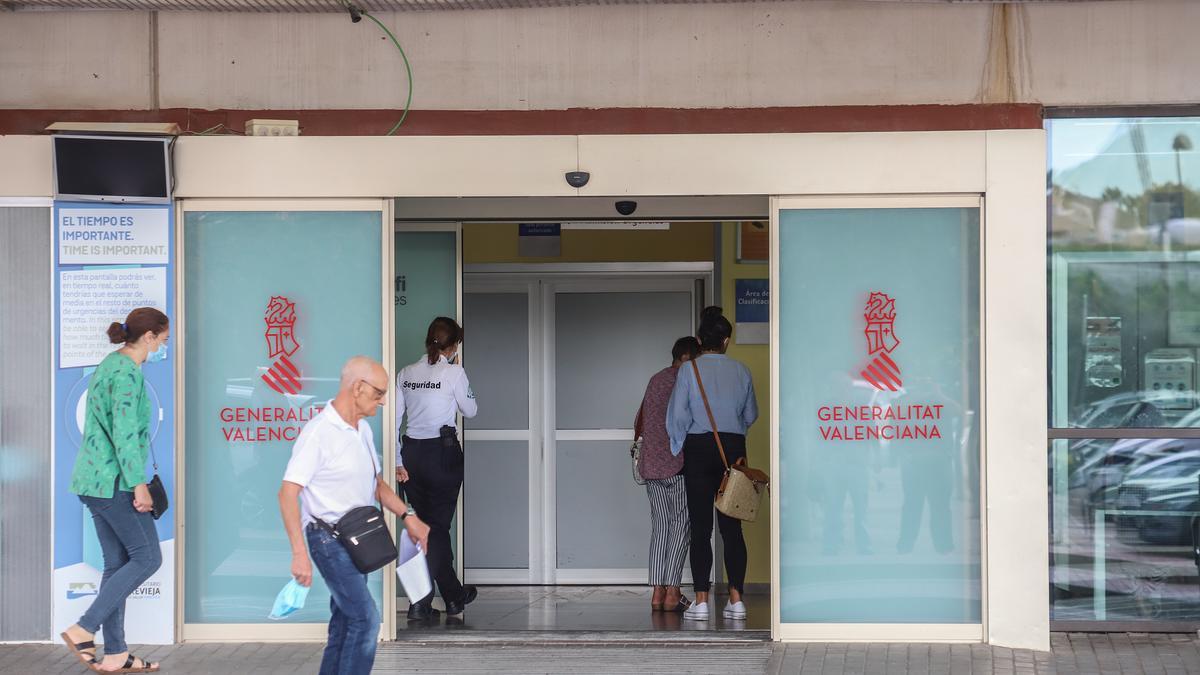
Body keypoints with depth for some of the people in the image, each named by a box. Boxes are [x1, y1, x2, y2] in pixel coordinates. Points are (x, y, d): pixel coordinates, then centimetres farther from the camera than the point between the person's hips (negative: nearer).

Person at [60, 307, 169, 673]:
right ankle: (84, 630, -6)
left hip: (96, 479, 10)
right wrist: (139, 485, -18)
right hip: (114, 482, -10)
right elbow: (125, 434, -21)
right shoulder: (127, 373, -15)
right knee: (146, 557, -3)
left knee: (117, 563, 10)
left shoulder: (112, 365, 16)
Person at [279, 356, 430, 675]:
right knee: (365, 618, -14)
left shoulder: (363, 429, 10)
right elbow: (288, 493, -22)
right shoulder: (318, 432, -18)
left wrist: (407, 516, 7)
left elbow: (375, 482, 22)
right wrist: (299, 553, -27)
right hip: (329, 538, -9)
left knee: (345, 619, 12)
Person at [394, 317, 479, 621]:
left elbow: (394, 420, 3)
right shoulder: (453, 372, -8)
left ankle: (455, 596, 26)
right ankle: (419, 601, -3)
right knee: (437, 526, 3)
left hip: (411, 454, 5)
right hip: (443, 452, -5)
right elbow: (470, 410, 5)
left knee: (427, 525, 15)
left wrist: (397, 461, 7)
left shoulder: (406, 374, 5)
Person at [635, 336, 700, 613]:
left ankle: (657, 593, 4)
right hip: (677, 465, -8)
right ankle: (672, 593, -8)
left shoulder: (655, 380, 17)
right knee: (680, 524, -4)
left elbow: (640, 423, 23)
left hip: (651, 465, 8)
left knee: (660, 524, 8)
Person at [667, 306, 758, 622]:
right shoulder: (741, 371, 3)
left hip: (698, 447, -2)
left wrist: (678, 449, 8)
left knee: (700, 527, 0)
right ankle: (736, 599, 1)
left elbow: (676, 415, -5)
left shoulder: (689, 370, -5)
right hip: (734, 447, 2)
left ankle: (701, 601, -3)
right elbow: (751, 415, 13)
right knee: (731, 525, 5)